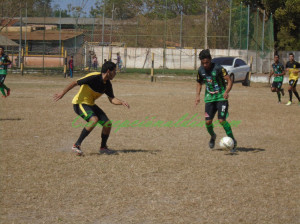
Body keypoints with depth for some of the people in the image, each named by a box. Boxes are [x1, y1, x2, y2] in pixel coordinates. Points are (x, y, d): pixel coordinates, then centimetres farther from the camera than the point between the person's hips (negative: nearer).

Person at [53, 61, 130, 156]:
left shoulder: (107, 84, 1)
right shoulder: (94, 77, -23)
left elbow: (112, 99, 6)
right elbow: (75, 83, -19)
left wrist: (122, 102, -14)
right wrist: (62, 93, -19)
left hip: (90, 104, 8)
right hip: (80, 103, -8)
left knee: (107, 123, -1)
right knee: (94, 119, -32)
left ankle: (103, 147, 22)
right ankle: (77, 145, -24)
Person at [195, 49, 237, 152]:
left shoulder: (218, 68, -14)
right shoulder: (201, 70, 2)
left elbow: (229, 80, -13)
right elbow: (199, 83, 18)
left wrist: (226, 92, -30)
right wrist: (197, 96, 6)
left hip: (221, 97, -5)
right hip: (209, 98, 5)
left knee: (222, 120, -17)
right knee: (208, 121, -4)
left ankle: (233, 141, -2)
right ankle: (212, 136, 29)